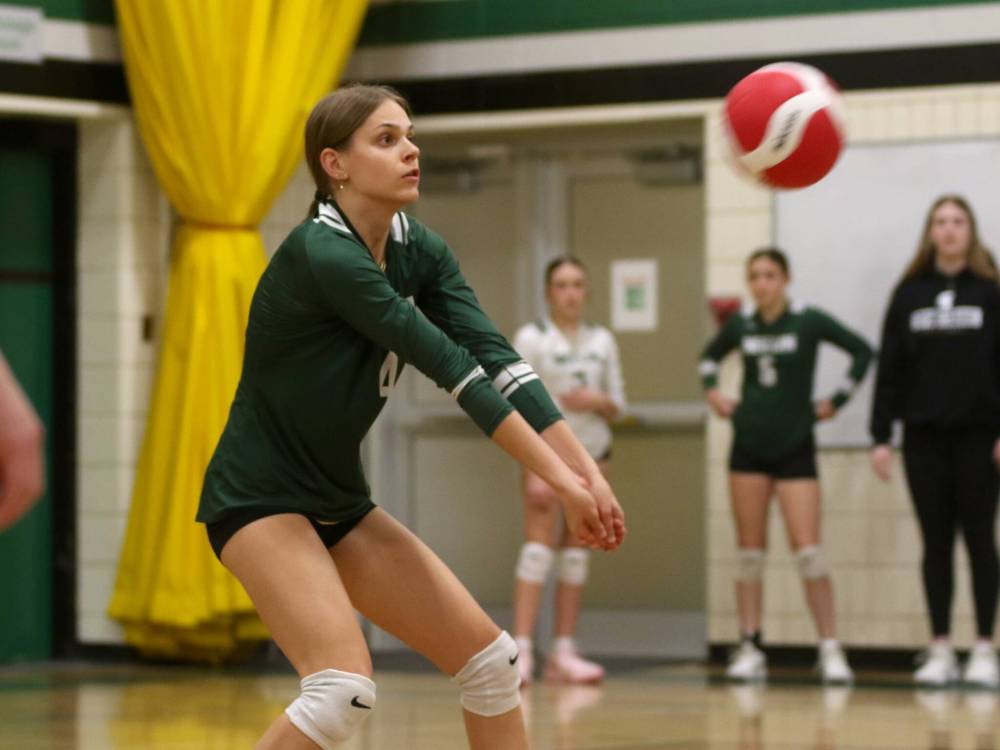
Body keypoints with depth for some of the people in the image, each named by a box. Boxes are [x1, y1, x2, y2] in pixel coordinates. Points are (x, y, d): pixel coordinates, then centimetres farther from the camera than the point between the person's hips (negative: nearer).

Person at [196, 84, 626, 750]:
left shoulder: (420, 251, 1)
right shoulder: (321, 254, -24)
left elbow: (494, 358, -9)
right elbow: (452, 368, -26)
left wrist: (586, 470, -21)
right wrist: (560, 480, -28)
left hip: (340, 502, 9)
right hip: (259, 499, -8)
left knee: (491, 660, 3)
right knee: (344, 687, -27)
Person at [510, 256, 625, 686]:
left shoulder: (602, 340, 11)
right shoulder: (532, 338, -3)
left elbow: (617, 404, 14)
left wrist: (597, 401, -10)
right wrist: (533, 469, -16)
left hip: (591, 454, 5)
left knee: (576, 552, 4)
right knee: (539, 545, -13)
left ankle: (563, 652, 6)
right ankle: (521, 649, -18)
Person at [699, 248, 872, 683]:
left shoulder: (808, 322, -6)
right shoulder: (740, 325, 5)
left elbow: (861, 351, -2)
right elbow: (710, 356, 25)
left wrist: (837, 401, -4)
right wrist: (712, 391, 9)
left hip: (795, 447, -3)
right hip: (749, 447, 3)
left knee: (807, 549, -10)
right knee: (750, 550, 3)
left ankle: (830, 650, -7)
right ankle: (749, 649, 6)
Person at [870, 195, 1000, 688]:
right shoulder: (909, 294, 6)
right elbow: (890, 369, 6)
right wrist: (880, 436, 1)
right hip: (924, 435, 2)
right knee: (935, 541, 5)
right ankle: (940, 651, 8)